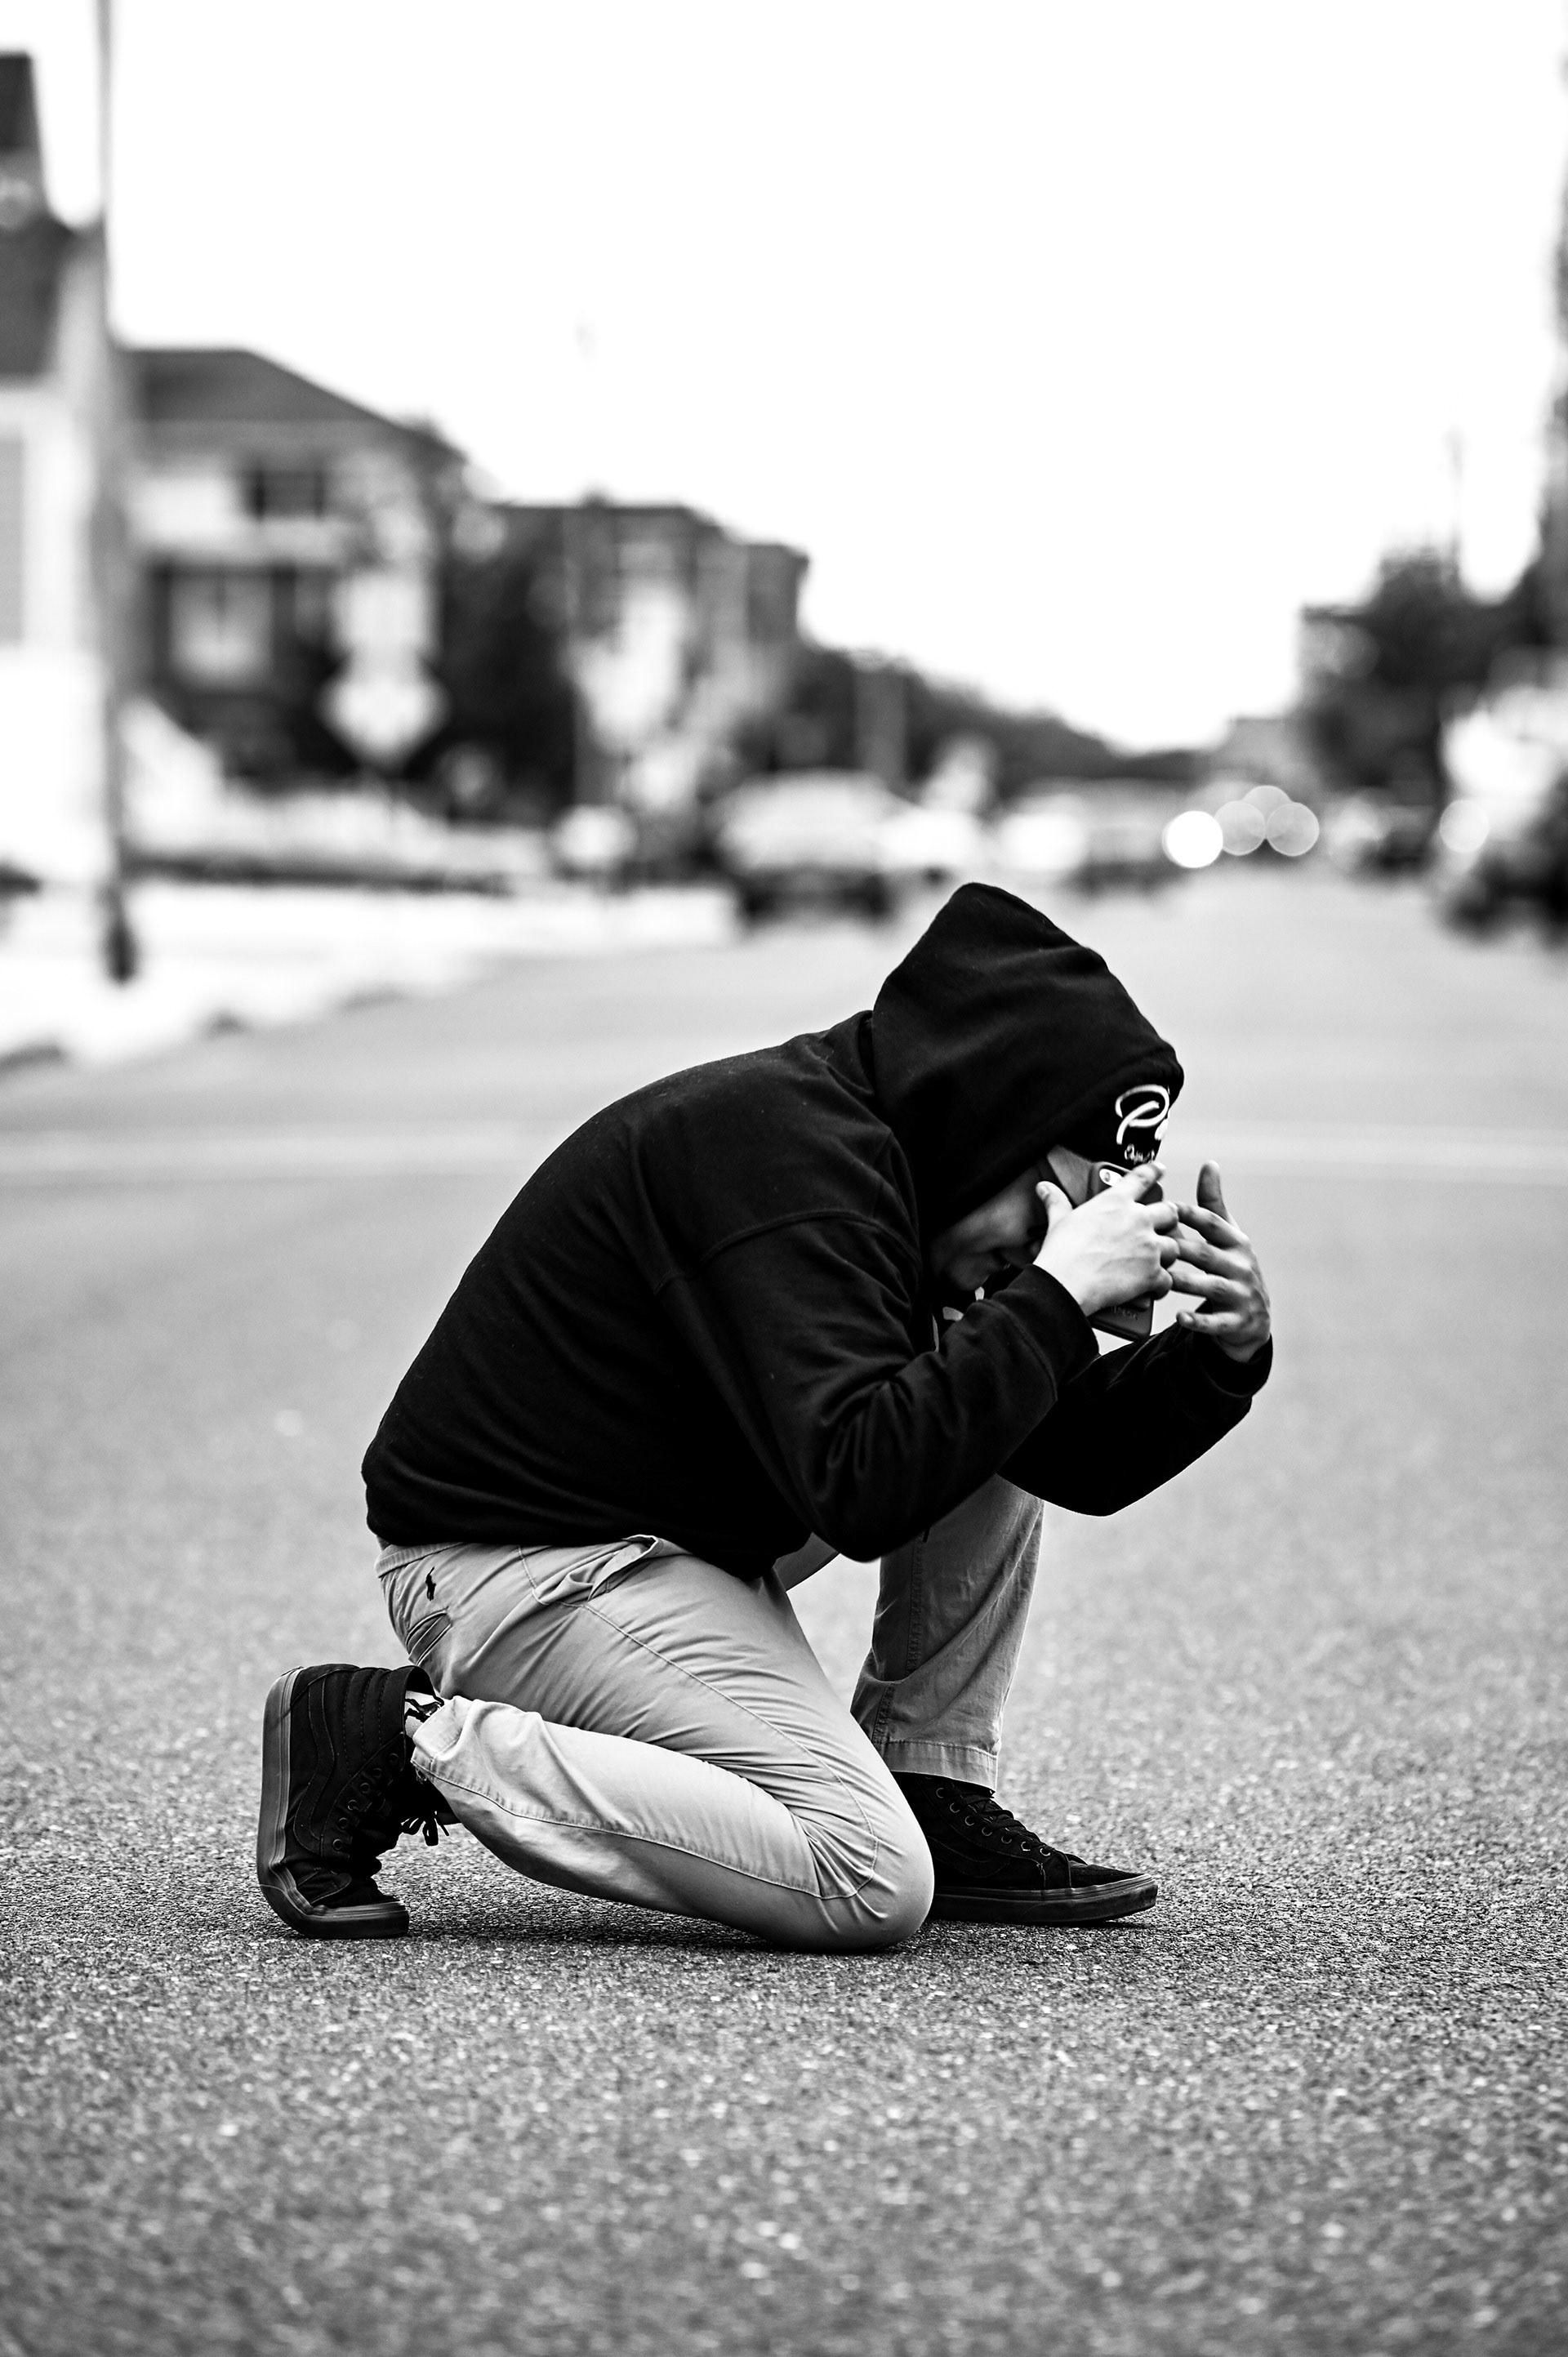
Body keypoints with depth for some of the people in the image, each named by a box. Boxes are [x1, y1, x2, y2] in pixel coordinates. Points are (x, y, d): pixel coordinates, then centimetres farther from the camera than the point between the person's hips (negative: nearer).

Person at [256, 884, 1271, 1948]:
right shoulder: (788, 1150, -22)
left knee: (998, 1425, 9)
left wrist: (1223, 1353, -6)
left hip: (675, 1529, 11)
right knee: (873, 1882, -21)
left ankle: (936, 1803, 9)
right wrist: (1057, 1295, -27)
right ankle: (417, 1742, -12)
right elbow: (861, 1488, -32)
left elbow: (1080, 1458, 11)